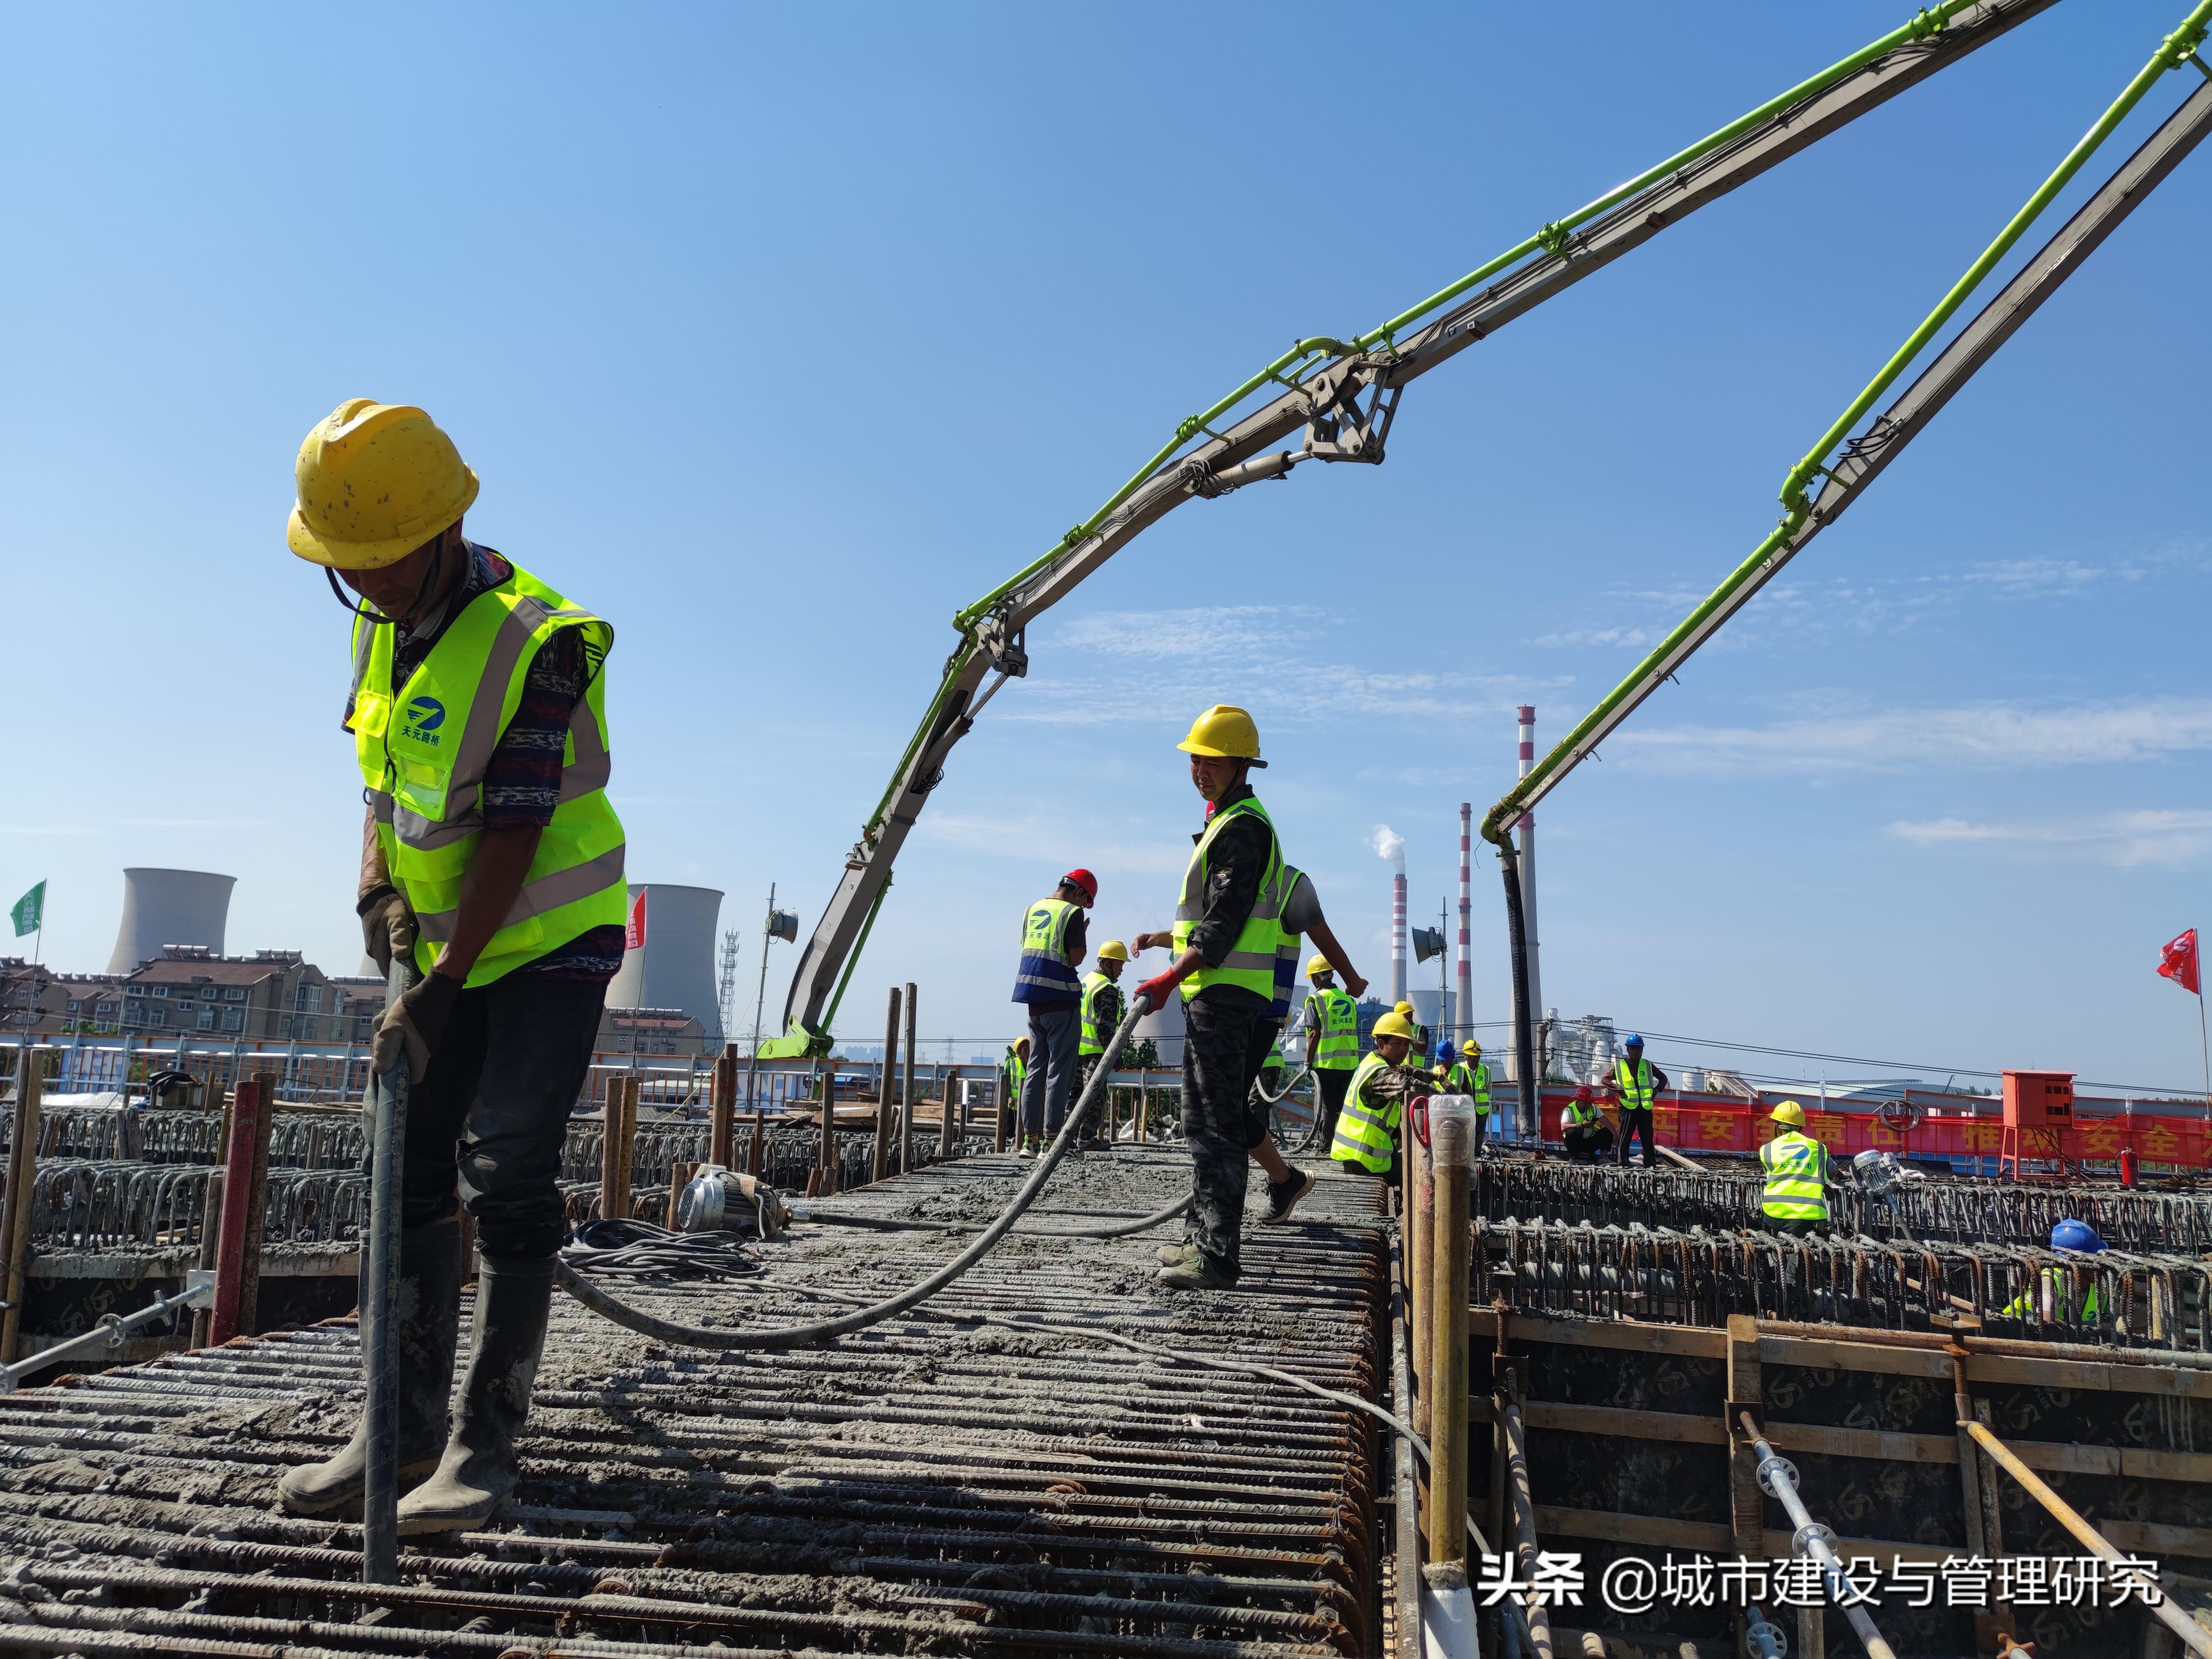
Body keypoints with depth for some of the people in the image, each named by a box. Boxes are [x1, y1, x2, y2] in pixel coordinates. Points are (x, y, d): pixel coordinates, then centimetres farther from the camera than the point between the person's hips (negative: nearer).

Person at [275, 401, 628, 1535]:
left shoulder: (536, 642, -22)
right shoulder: (382, 623, 4)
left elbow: (513, 836, -25)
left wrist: (440, 993, -24)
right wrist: (375, 884, -1)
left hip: (551, 939, -8)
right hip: (446, 940, 8)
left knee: (507, 1181, -9)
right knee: (411, 1174, 8)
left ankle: (487, 1440, 2)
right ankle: (406, 1423, 18)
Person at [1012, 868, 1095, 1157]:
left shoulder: (1032, 910, 13)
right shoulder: (1072, 912, -8)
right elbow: (1076, 958, -14)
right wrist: (1083, 941, 5)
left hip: (1035, 1001, 7)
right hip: (1060, 1000, -7)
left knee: (1036, 1069, 11)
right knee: (1060, 1071, -4)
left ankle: (1030, 1140, 9)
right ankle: (1051, 1141, -6)